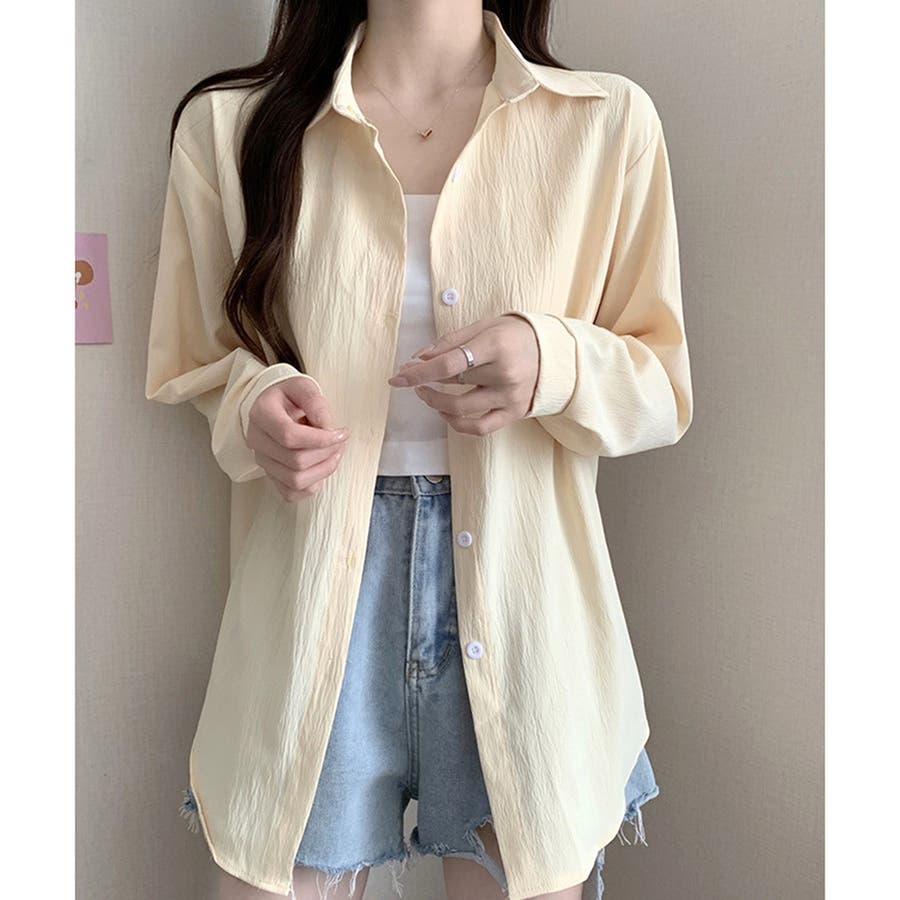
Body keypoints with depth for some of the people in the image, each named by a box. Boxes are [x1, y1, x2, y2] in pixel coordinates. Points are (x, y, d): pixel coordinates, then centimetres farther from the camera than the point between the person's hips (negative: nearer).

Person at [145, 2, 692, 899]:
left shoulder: (609, 121, -1)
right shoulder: (229, 124, 1)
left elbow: (665, 390, 3)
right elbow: (190, 368, 10)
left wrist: (556, 363, -18)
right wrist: (254, 405, -12)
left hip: (525, 603, 1)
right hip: (309, 611, 1)